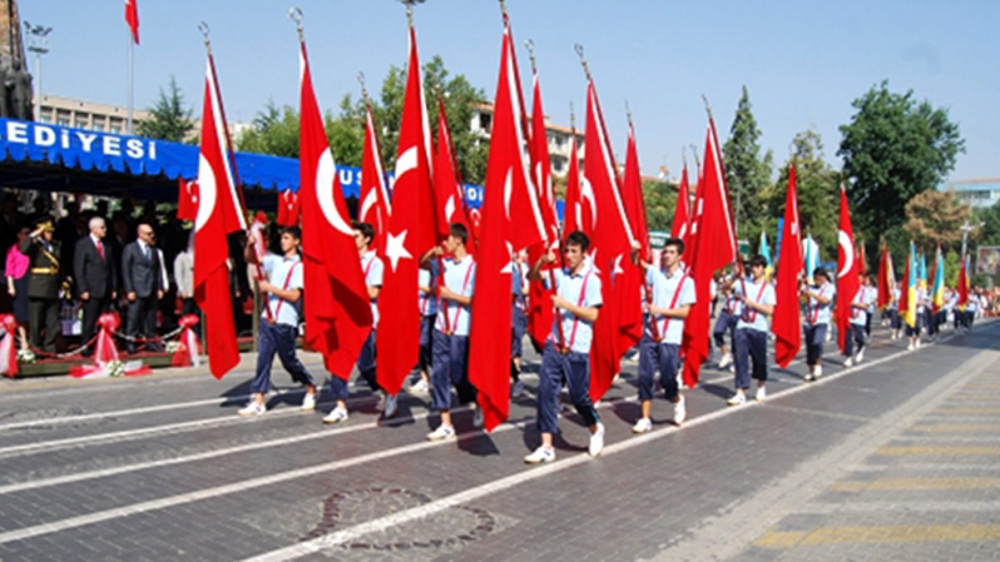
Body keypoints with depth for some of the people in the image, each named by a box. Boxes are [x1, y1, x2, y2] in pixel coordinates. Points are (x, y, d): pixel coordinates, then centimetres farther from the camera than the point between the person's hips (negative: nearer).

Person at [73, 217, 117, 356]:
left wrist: (114, 288, 10)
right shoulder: (82, 244, 0)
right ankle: (86, 348, 2)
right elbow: (78, 269, -4)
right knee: (89, 321, -4)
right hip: (91, 291, -5)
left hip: (106, 291, 5)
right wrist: (83, 290, -11)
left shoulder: (107, 246, 16)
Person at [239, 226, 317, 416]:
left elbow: (294, 295, -14)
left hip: (286, 322, -6)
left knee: (289, 360, 5)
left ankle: (311, 390, 26)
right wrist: (250, 245, -6)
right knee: (263, 358, 0)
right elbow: (251, 259, 13)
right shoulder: (275, 261, 12)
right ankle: (258, 401, 1)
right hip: (268, 317, 6)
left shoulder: (299, 266, -7)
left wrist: (270, 287, -17)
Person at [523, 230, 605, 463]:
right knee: (546, 391, -2)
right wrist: (542, 261, -8)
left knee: (579, 396, 5)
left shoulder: (591, 279, -8)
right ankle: (546, 447, 3)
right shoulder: (560, 275, 7)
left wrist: (566, 304, -20)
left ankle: (596, 429, 35)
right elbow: (532, 277, 10)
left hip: (577, 349, -5)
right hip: (554, 343, 5)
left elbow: (592, 315, -12)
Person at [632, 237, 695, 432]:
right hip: (650, 334, 3)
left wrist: (660, 310, -17)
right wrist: (635, 252, -14)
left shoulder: (686, 281, -3)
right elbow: (637, 263, 8)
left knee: (667, 379, -1)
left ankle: (678, 400, 32)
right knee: (645, 376, 0)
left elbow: (684, 311, -7)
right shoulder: (655, 273, 7)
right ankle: (645, 418, 9)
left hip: (670, 338, -3)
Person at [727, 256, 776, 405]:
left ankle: (761, 387, 35)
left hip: (759, 328, -2)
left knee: (759, 359, 10)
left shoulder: (768, 288, -1)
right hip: (742, 326, 2)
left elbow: (769, 310, -10)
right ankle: (741, 393, -8)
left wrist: (751, 303, -16)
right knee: (741, 358, -7)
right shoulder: (743, 284, 8)